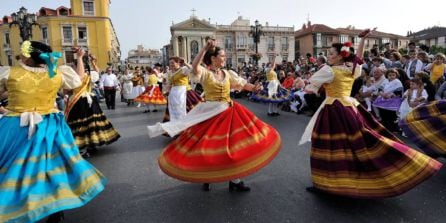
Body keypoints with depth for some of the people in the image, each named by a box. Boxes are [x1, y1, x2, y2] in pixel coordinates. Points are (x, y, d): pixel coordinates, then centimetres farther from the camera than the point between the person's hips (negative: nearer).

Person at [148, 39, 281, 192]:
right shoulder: (205, 73, -7)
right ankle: (206, 178, 30)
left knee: (233, 145, 5)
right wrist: (205, 48, -31)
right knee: (207, 146, 4)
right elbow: (194, 67, -27)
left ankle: (234, 180, 21)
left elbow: (242, 84, 5)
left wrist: (254, 88, -14)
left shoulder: (228, 74, 7)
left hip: (228, 113, 5)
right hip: (210, 114, -4)